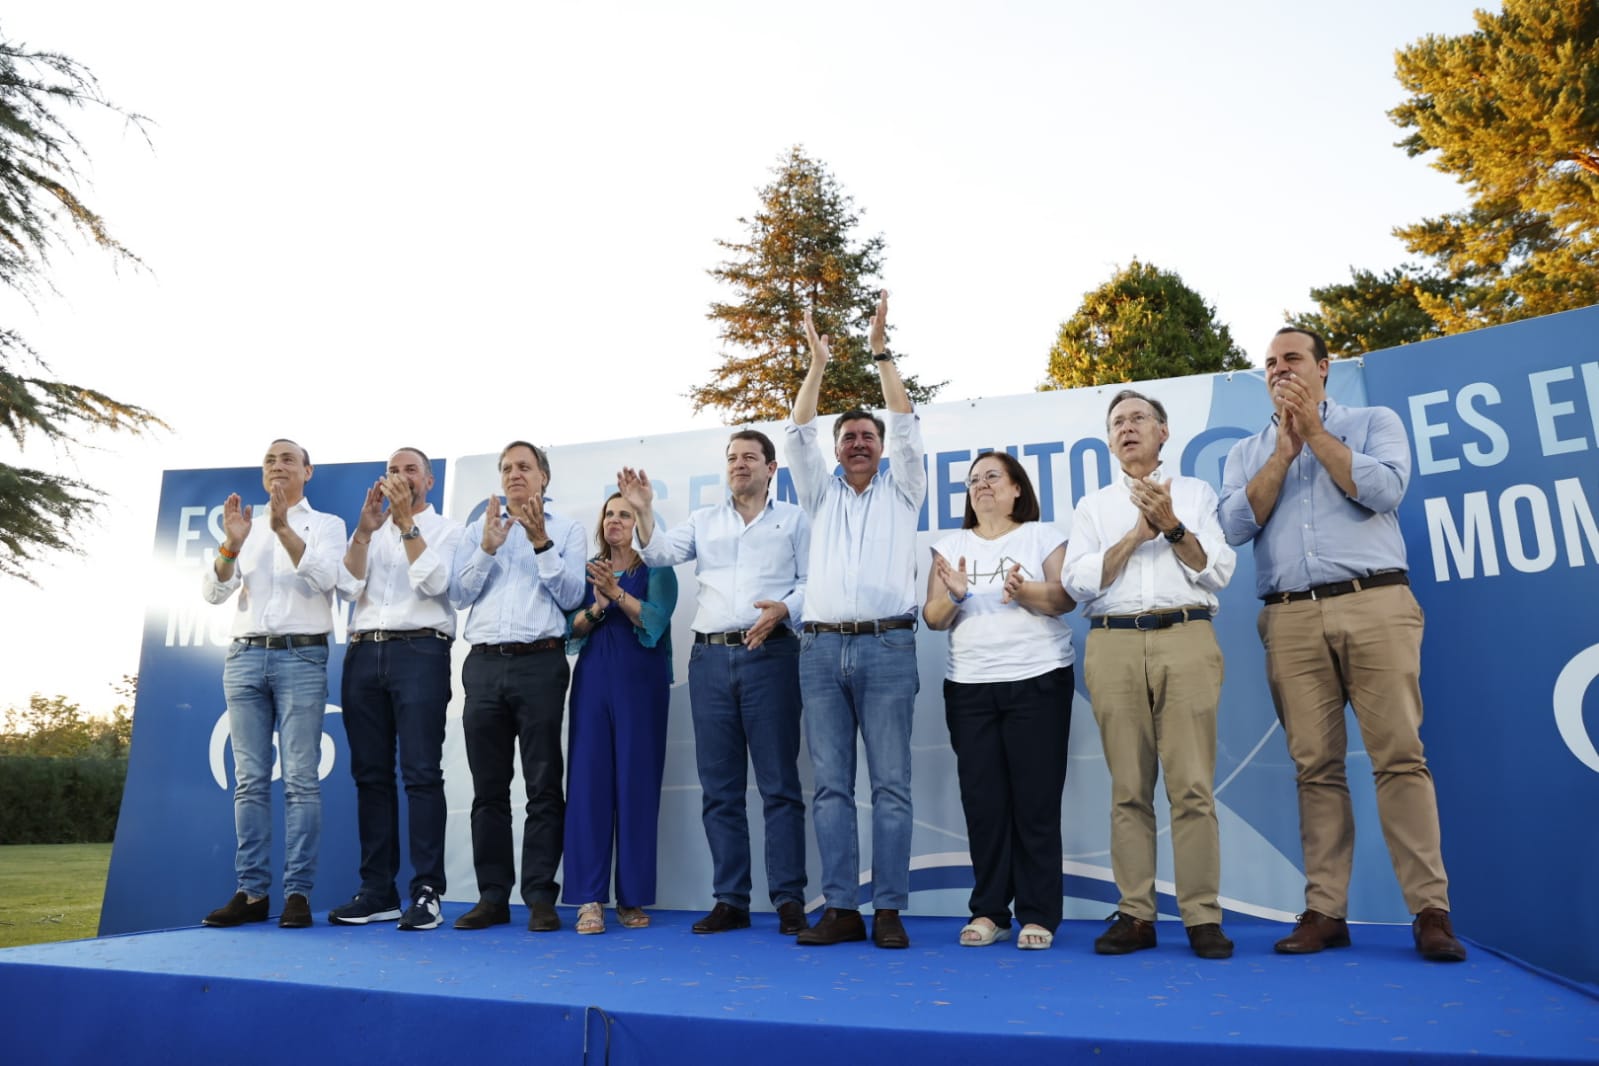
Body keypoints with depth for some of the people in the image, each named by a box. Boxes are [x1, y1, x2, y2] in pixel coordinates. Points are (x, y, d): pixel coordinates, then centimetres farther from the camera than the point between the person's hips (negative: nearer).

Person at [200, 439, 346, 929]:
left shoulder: (327, 524, 9)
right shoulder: (245, 526, 18)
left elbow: (325, 578, -9)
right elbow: (213, 592, 6)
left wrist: (284, 528, -19)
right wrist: (231, 544, -11)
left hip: (302, 655, -3)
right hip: (245, 655, 4)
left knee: (300, 778, -6)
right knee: (249, 779, 2)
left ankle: (298, 893, -3)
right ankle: (251, 892, 7)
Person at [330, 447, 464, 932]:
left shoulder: (446, 529, 8)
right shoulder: (371, 532, 21)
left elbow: (432, 582, -9)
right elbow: (348, 587, 6)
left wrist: (406, 520, -10)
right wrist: (365, 528, -5)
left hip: (419, 652, -5)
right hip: (363, 654, 5)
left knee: (421, 773, -9)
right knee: (371, 774, 5)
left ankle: (426, 892, -6)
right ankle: (377, 891, 12)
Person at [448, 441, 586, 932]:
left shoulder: (566, 529, 9)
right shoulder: (478, 528, 17)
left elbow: (571, 595, -3)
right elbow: (458, 593, 7)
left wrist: (541, 543, -11)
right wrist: (488, 548, -5)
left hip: (540, 664, -3)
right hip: (484, 664, 3)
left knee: (543, 786, -1)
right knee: (488, 787, 7)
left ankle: (540, 896, 5)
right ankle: (492, 896, 15)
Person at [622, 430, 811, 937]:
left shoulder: (794, 519, 10)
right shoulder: (703, 521, 18)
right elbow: (660, 553, 5)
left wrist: (783, 610, -15)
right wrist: (643, 511, -10)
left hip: (770, 654, -3)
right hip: (710, 656, 4)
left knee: (779, 783, -3)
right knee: (719, 785, 6)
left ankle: (789, 899, 3)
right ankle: (729, 900, 14)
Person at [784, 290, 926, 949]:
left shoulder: (902, 491, 15)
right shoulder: (821, 495, 20)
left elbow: (906, 426, 3)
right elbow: (798, 434, 11)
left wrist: (881, 353, 1)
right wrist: (818, 364, 6)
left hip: (886, 646, -2)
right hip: (821, 648, 3)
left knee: (890, 784, -2)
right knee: (831, 786, 1)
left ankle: (889, 910, 3)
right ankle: (841, 908, 7)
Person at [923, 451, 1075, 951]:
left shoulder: (1042, 535, 6)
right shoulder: (950, 545, 13)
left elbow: (1065, 598, -5)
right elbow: (932, 617, 6)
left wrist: (1023, 591, -23)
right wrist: (955, 596, -14)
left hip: (1038, 681, -2)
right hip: (969, 686, 3)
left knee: (1036, 799, -2)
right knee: (983, 800, 3)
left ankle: (1038, 914, 8)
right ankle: (988, 911, 13)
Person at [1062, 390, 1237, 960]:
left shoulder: (1195, 492, 16)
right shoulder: (1093, 506, 17)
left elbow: (1219, 571, 5)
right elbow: (1078, 581, 3)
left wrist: (1172, 526, -8)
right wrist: (1138, 533, -4)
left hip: (1186, 639, -1)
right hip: (1114, 645, 1)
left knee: (1192, 785, -5)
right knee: (1129, 788, 1)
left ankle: (1202, 917, 2)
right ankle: (1135, 915, 6)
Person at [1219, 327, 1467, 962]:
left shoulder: (1374, 422, 14)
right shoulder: (1247, 452, 20)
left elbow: (1383, 489, -5)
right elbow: (1236, 526, 3)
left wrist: (1315, 432, -1)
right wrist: (1285, 450, 0)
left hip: (1375, 604, -2)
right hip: (1290, 619, 2)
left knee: (1399, 755, -6)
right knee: (1315, 767, 0)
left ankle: (1431, 911, -1)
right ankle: (1325, 911, 4)